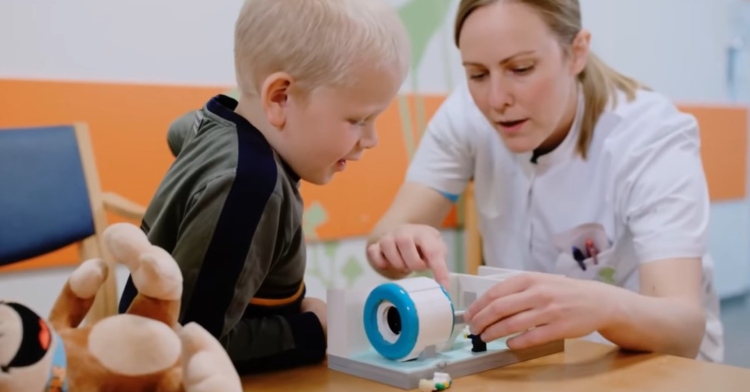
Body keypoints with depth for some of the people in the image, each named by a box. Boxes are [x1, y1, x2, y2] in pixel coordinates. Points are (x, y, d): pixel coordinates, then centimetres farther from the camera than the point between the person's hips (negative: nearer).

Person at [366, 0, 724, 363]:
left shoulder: (655, 139, -19)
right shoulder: (466, 115, -8)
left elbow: (685, 329, -29)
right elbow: (385, 239, -13)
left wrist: (602, 307, -49)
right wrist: (398, 244, -35)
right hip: (531, 361, 3)